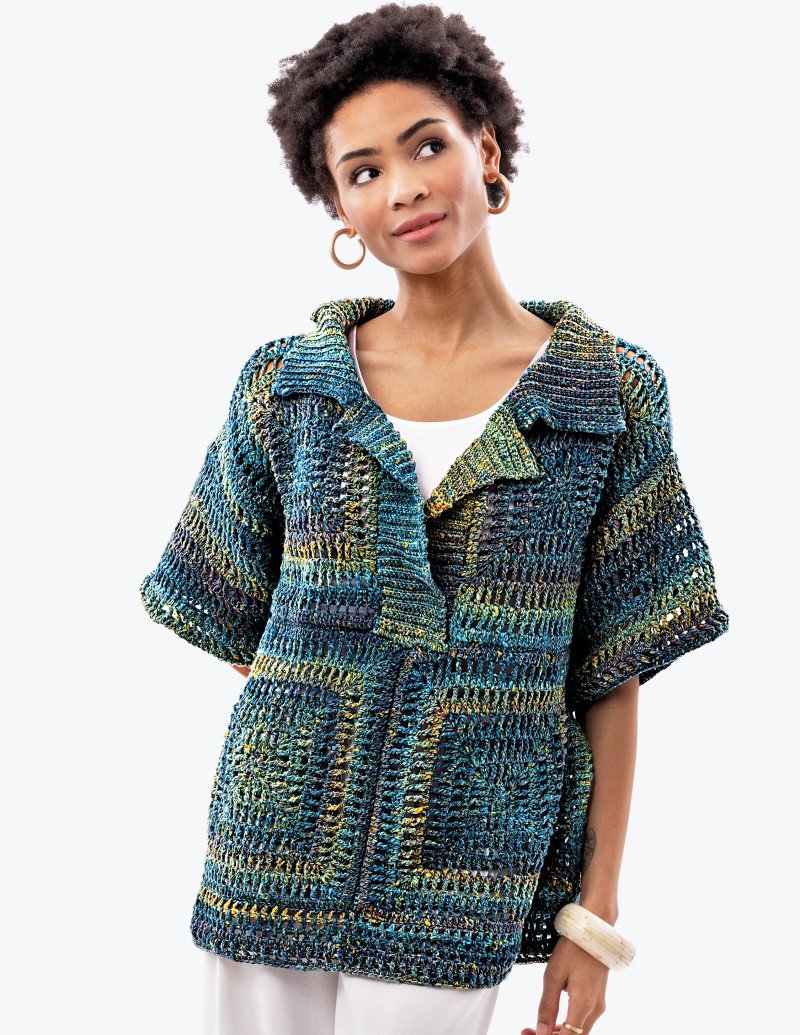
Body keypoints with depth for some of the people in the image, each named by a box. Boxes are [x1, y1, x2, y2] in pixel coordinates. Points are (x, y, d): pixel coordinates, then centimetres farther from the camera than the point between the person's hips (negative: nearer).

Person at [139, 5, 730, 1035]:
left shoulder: (611, 392, -3)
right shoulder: (286, 382, 1)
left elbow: (613, 671, -1)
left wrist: (596, 910, -2)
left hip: (459, 883, -1)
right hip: (278, 851, 2)